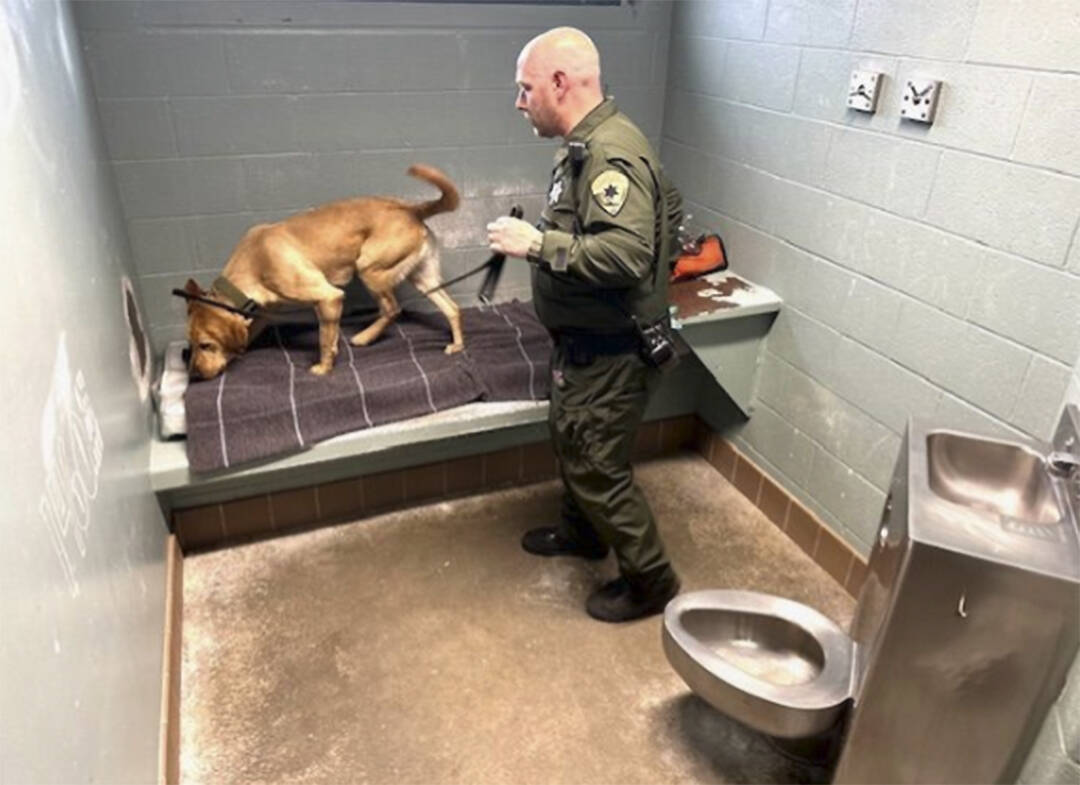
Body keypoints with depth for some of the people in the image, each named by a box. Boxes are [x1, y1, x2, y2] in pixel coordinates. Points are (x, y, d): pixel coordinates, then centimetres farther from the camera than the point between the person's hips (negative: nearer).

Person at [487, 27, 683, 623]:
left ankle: (651, 580, 22)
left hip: (612, 350, -10)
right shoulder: (587, 146, 8)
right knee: (571, 443, 25)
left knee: (596, 464, 2)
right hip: (586, 340, 11)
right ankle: (582, 531, 48)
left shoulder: (610, 153, -24)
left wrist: (536, 244, -29)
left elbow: (625, 254, -36)